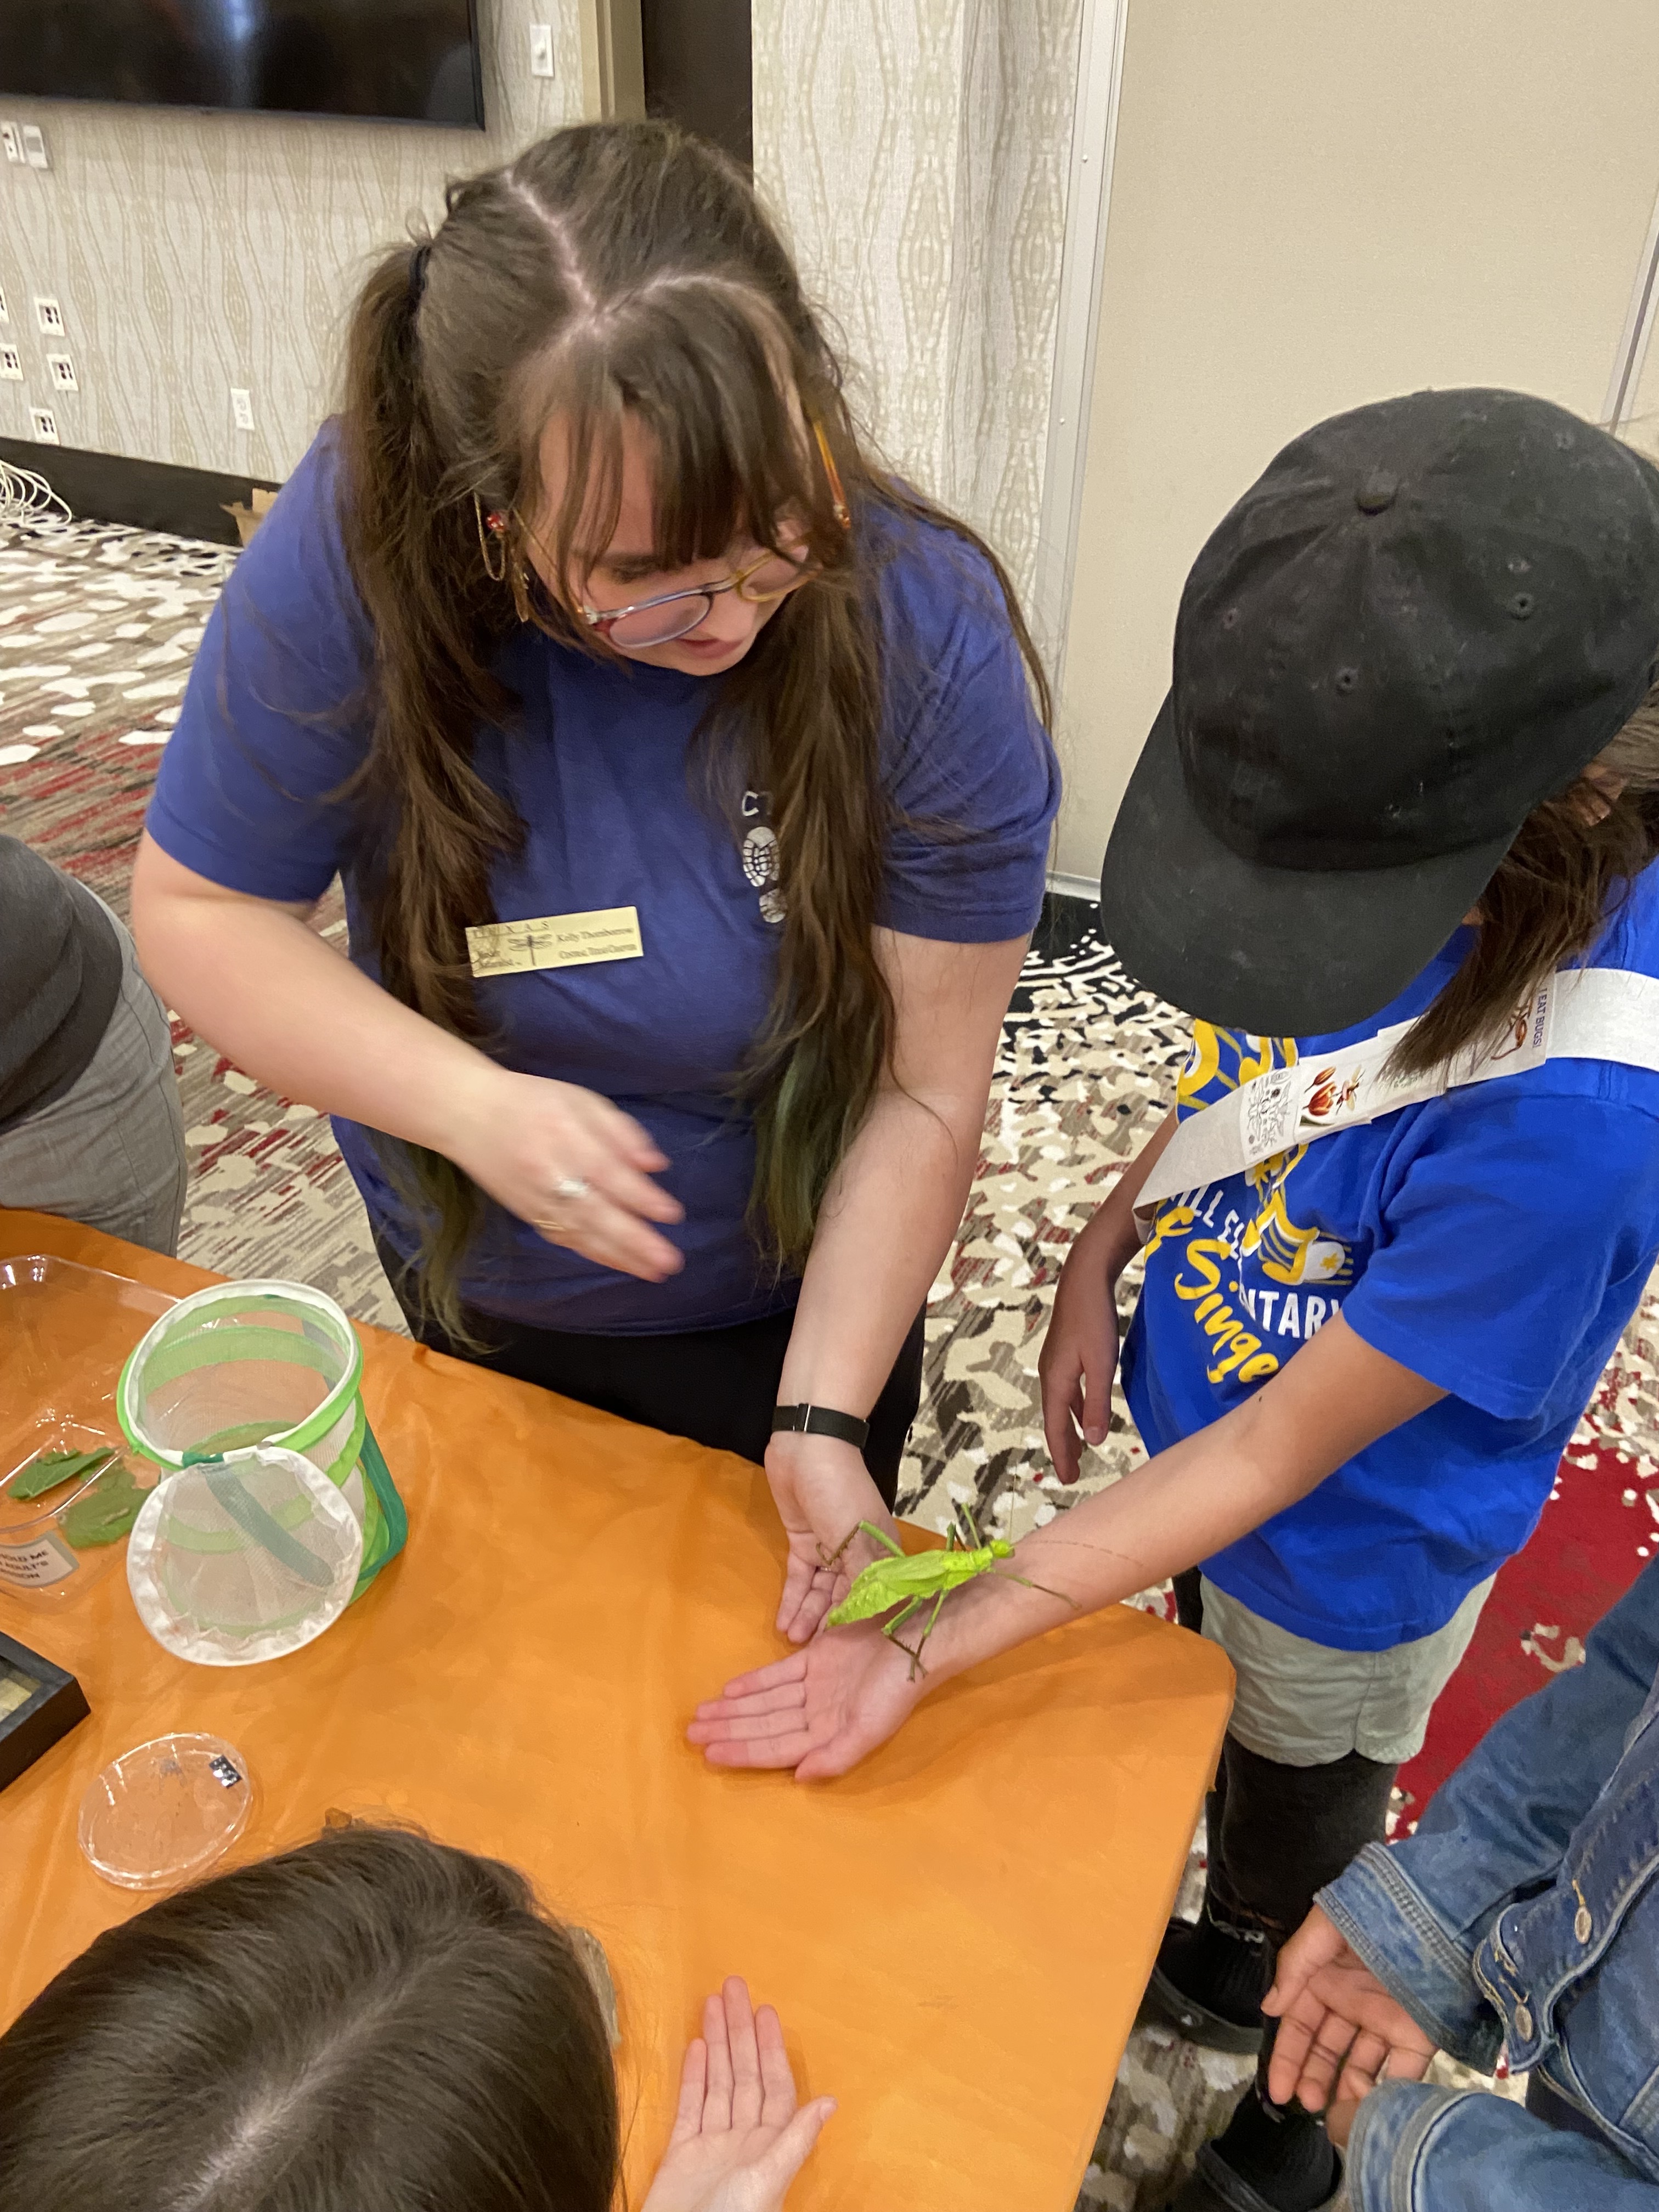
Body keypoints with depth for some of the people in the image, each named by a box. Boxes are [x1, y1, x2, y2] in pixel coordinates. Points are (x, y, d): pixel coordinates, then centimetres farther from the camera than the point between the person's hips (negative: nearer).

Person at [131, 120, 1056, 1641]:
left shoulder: (931, 638, -29)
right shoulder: (358, 549, -28)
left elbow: (925, 1098, -24)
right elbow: (198, 905, -18)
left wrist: (824, 1418, -27)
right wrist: (475, 1106, -33)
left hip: (794, 1300, -1)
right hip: (478, 1285, 2)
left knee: (782, 1624, 27)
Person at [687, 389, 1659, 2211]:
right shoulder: (1384, 814, -22)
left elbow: (1275, 1459, -31)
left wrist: (930, 1648, -29)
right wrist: (1103, 1253, -4)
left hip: (1346, 1562, -5)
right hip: (1196, 1416, 6)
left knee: (1297, 1841, 25)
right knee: (1211, 1731, 33)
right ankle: (1229, 1969, 67)